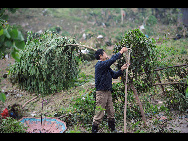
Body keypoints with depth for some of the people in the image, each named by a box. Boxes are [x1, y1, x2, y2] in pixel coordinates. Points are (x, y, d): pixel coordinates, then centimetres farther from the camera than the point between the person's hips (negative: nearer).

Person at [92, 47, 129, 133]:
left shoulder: (106, 67, 15)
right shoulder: (100, 64, -14)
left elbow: (114, 75, 15)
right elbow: (112, 59, -25)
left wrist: (121, 69, 2)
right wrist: (121, 52, -15)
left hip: (108, 92, 9)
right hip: (101, 92, -9)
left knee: (111, 112, 15)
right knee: (99, 114, -5)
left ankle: (113, 129, 26)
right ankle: (94, 130, 5)